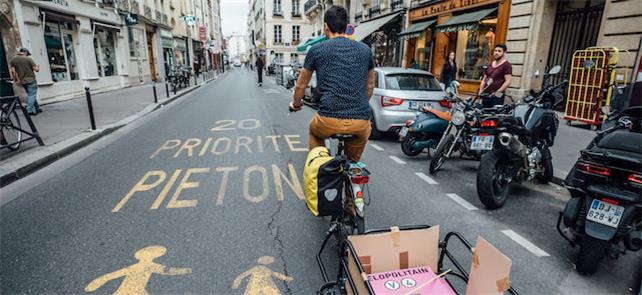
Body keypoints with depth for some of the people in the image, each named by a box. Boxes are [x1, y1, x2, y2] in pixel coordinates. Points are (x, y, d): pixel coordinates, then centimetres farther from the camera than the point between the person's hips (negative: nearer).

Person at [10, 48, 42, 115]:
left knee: (30, 95, 16)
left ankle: (37, 108, 20)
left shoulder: (12, 60, 6)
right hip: (31, 80, -5)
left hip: (22, 81, 5)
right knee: (32, 95, -5)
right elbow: (36, 69, -9)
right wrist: (38, 68, 13)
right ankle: (29, 110, -13)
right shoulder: (28, 59, -8)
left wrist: (16, 80, 10)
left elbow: (13, 71, 2)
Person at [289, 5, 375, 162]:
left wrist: (296, 104, 36)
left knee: (314, 131, 32)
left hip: (330, 121, -1)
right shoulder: (365, 49, 12)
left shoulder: (317, 50, 6)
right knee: (362, 134, 34)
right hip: (361, 123, 2)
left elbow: (301, 85, 17)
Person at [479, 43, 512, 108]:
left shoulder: (506, 65, -2)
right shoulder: (490, 65, 19)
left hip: (497, 97, -6)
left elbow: (508, 81, -11)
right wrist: (480, 91, 7)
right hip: (486, 95, 6)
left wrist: (498, 92, -19)